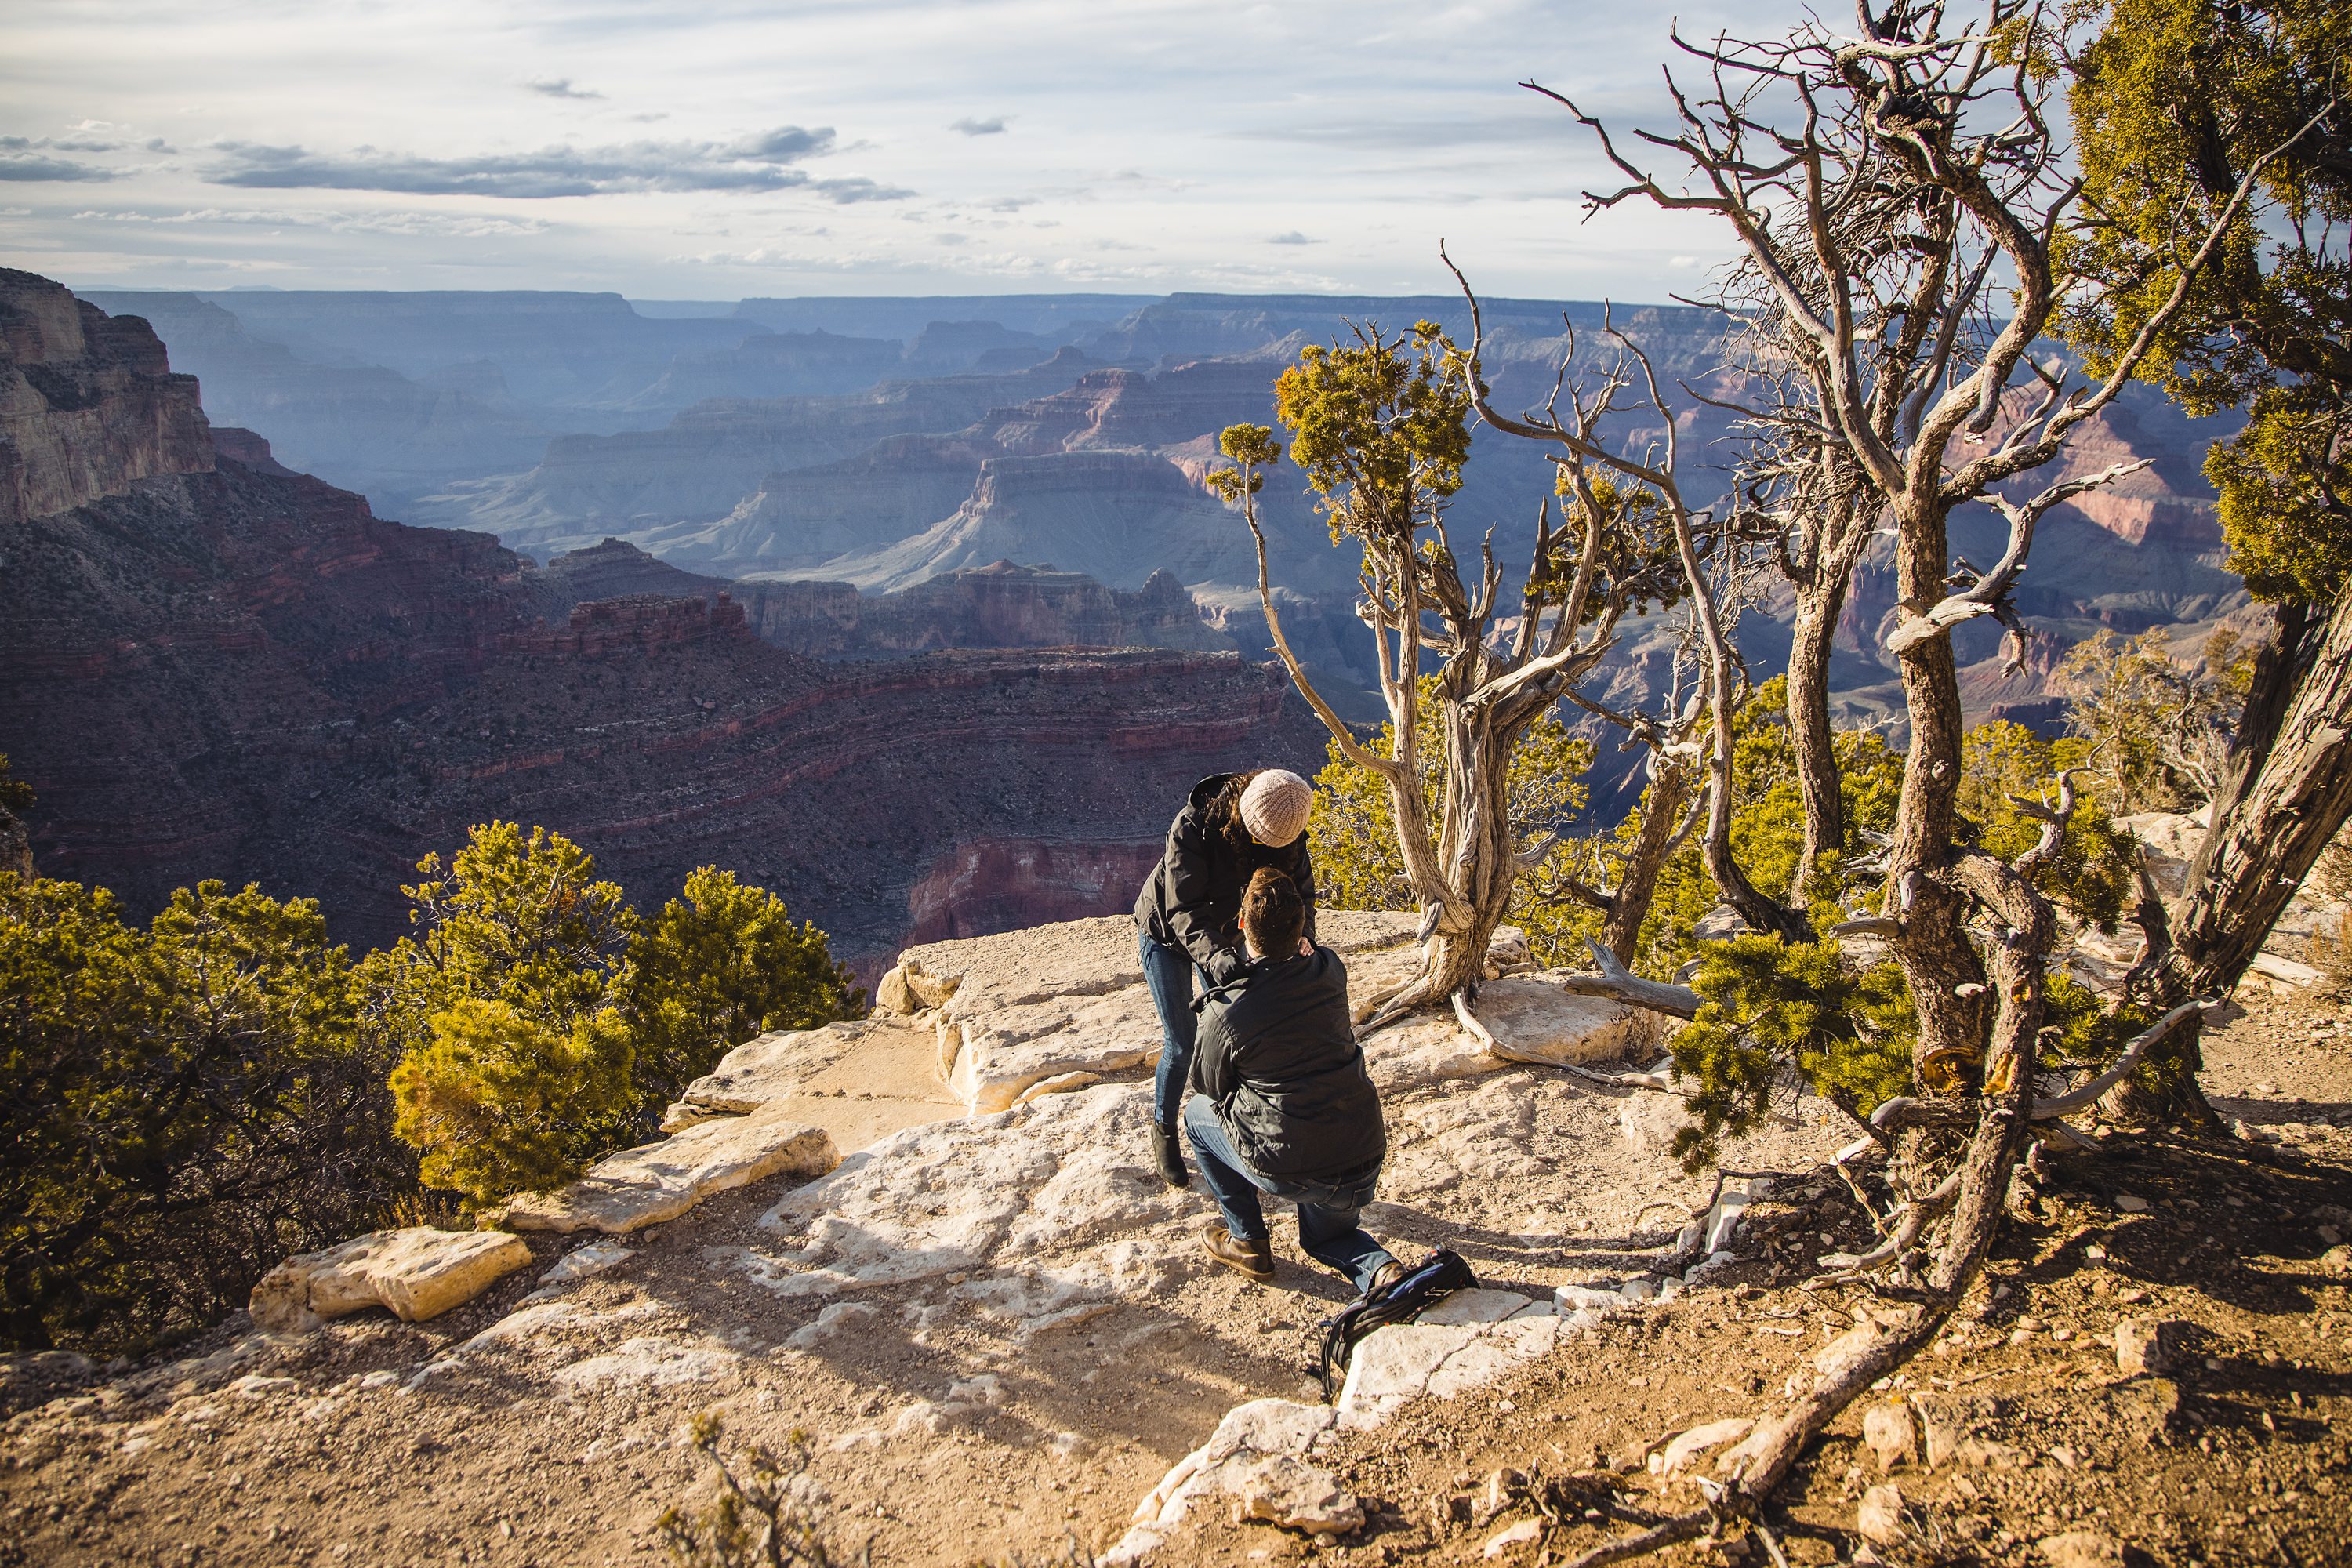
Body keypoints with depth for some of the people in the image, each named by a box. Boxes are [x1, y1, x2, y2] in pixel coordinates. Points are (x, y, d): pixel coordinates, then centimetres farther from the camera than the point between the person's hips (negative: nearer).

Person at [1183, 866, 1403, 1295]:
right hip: (1366, 1165, 5)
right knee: (1325, 1236, 35)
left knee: (1198, 1113, 22)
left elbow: (1210, 1087, 6)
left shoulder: (1225, 1014, -16)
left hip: (1291, 1172, -4)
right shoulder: (1330, 970, -5)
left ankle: (1248, 1243, 23)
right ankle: (1379, 1269, 3)